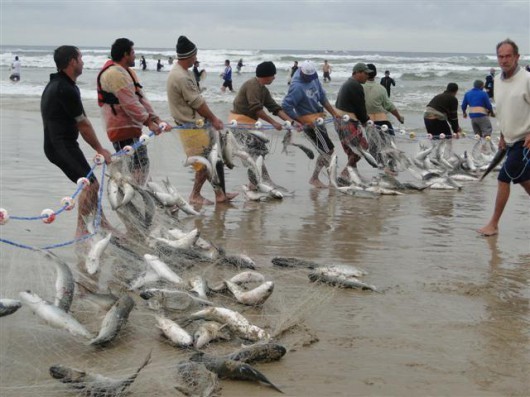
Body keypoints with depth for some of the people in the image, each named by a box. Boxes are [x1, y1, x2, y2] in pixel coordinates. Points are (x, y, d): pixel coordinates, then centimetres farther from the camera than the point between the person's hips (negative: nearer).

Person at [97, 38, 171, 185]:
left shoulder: (127, 72, 18)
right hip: (123, 130, -11)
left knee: (142, 166, 16)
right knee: (136, 168, -11)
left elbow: (140, 97, 14)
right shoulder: (115, 73, -17)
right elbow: (130, 104, -21)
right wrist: (149, 122, -15)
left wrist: (156, 119, 5)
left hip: (132, 128, 11)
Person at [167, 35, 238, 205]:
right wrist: (213, 119, -6)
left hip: (198, 121, 10)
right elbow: (197, 103, -18)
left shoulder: (182, 72, 10)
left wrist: (213, 118, 11)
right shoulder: (181, 77, -23)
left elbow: (198, 100, 13)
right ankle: (195, 195, 13)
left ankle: (219, 193, 19)